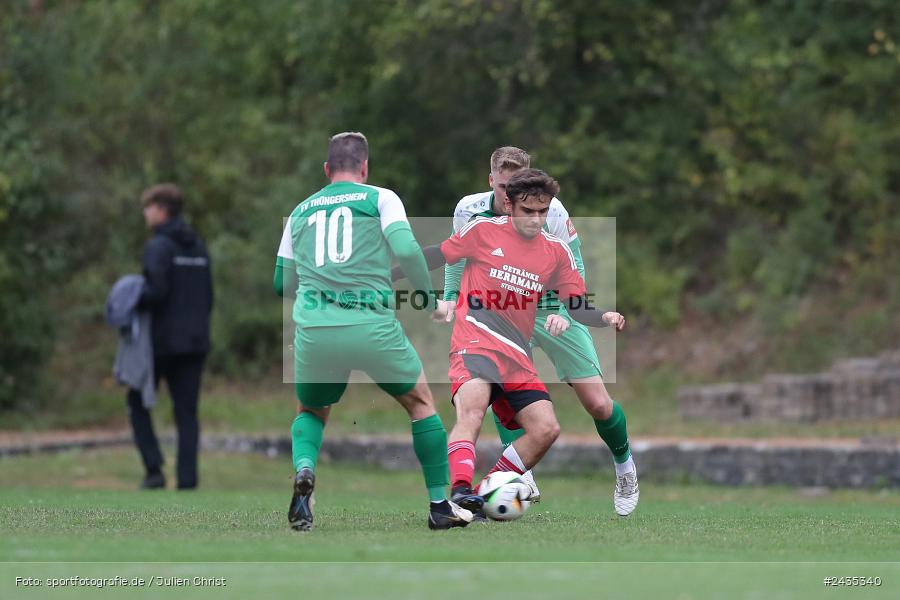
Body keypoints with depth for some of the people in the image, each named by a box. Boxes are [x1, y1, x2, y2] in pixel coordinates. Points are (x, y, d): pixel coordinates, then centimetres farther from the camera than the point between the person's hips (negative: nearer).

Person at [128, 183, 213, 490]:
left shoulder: (158, 246, -11)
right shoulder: (198, 246, 13)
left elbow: (156, 292, -21)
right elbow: (208, 297, 13)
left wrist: (131, 302, -5)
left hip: (163, 341, -6)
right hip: (195, 341, 6)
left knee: (138, 404, 8)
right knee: (186, 412, 5)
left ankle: (154, 469, -4)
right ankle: (187, 480, -1)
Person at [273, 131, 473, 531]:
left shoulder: (300, 211, 18)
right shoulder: (380, 198, 8)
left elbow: (282, 283, 20)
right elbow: (406, 248, -8)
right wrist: (431, 299, 6)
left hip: (315, 331, 2)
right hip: (372, 327, -2)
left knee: (311, 412, 27)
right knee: (420, 401, 21)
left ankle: (303, 469, -7)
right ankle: (440, 505, 19)